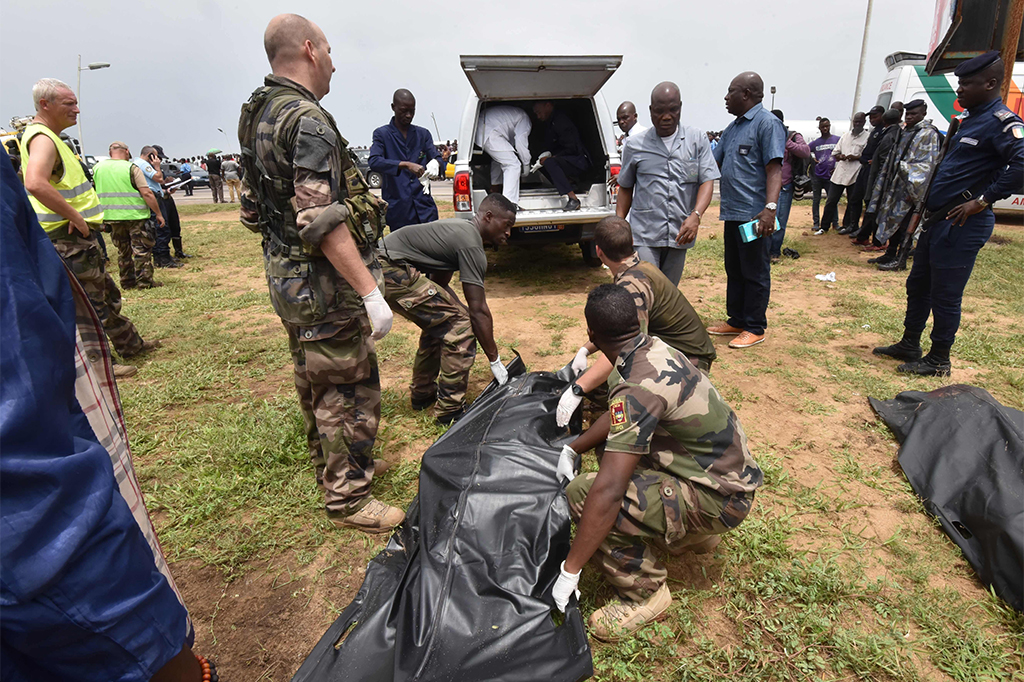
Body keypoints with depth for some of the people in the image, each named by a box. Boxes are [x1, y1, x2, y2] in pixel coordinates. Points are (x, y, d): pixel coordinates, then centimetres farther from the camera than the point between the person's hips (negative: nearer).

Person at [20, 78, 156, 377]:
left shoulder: (48, 136, 16)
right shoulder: (42, 138, -17)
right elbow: (36, 184, -35)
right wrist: (75, 216, -27)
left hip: (78, 233, 11)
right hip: (69, 236, -11)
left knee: (107, 294, 20)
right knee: (90, 302, -3)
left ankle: (130, 343, 33)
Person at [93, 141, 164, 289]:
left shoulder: (97, 168, 7)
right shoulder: (131, 168, -8)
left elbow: (92, 192, 13)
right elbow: (147, 193, -15)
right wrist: (158, 213, -8)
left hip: (111, 217, 5)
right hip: (135, 216, -5)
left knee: (123, 251, 16)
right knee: (142, 249, 2)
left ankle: (127, 281, 20)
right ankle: (144, 281, 1)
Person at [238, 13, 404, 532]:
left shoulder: (258, 115, 13)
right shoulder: (305, 118, -19)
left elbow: (255, 207, 19)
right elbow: (323, 220, -27)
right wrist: (371, 292, -27)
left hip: (287, 278, 10)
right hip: (324, 284, -10)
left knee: (314, 381, 21)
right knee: (348, 389, 1)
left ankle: (332, 466, 40)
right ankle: (347, 499, 15)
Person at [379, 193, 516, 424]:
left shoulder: (462, 228, 18)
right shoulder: (472, 246, -13)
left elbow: (439, 282, 26)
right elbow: (479, 311, -14)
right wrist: (495, 361, -7)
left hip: (382, 267, 11)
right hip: (392, 272, -11)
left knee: (440, 321, 20)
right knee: (459, 324, -11)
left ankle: (422, 395, 30)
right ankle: (450, 410, -4)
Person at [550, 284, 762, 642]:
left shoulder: (640, 386, -30)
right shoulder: (656, 348, -2)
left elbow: (607, 492, -33)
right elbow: (619, 416, 16)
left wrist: (569, 572, -25)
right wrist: (572, 448, 14)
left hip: (720, 498, -9)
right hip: (731, 473, 9)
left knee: (585, 493, -22)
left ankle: (645, 592, 0)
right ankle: (694, 533, 25)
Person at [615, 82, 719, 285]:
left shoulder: (697, 139, 6)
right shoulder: (635, 144, 6)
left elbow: (707, 181, -1)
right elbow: (626, 188, 13)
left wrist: (696, 215, -19)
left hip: (679, 235, 2)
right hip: (644, 234, -2)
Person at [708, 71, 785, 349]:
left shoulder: (767, 123, -9)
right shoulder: (733, 127, 17)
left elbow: (774, 169, -17)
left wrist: (770, 207, -27)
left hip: (755, 215, -9)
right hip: (732, 212, 9)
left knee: (755, 273, 0)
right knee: (734, 271, 15)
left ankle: (755, 328, 10)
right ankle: (736, 321, 27)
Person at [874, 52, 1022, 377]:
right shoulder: (970, 119, 16)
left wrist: (982, 201, -24)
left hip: (962, 226, -10)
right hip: (937, 220, 10)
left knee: (945, 295, -1)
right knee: (918, 286, 16)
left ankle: (939, 360, 12)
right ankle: (909, 346, 29)